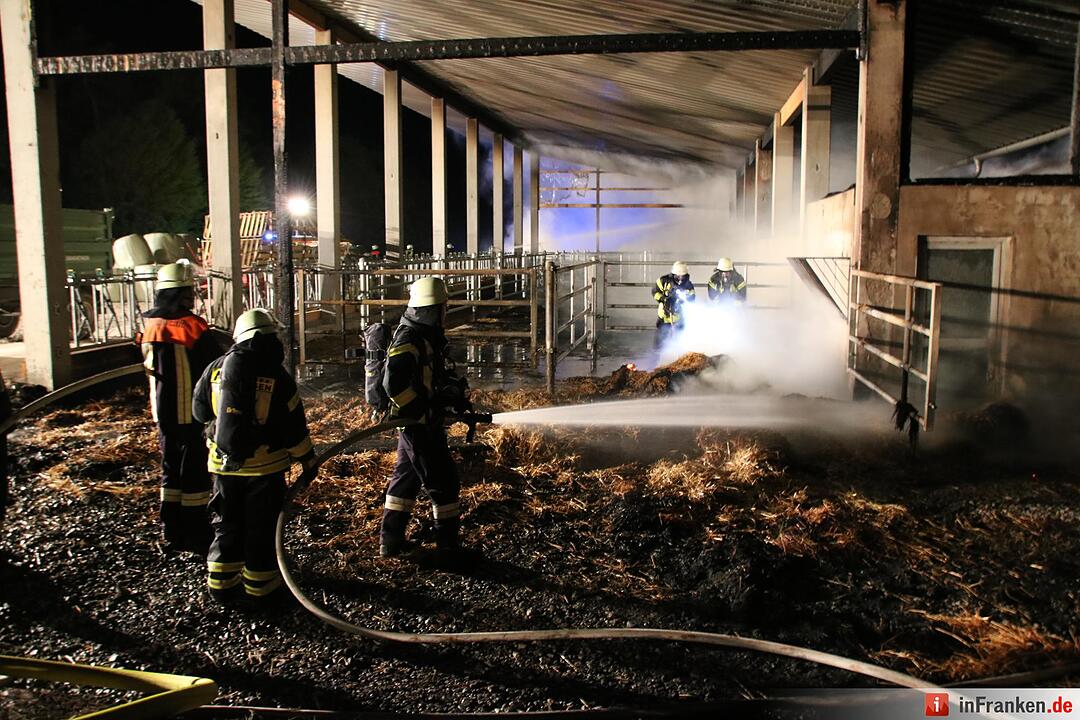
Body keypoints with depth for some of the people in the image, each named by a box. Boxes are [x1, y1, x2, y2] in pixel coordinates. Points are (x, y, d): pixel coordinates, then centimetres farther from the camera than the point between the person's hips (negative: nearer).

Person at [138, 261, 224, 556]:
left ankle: (172, 534, 25)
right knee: (194, 473, 3)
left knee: (170, 469, 17)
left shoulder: (150, 326, 1)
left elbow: (148, 365, 13)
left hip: (162, 412, 6)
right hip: (190, 413, -6)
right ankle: (196, 537, 10)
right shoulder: (193, 328, -18)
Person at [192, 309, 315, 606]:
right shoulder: (277, 377, -13)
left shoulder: (216, 369, -2)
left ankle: (221, 584, 25)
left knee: (227, 526, 18)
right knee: (261, 528, 9)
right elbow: (294, 427, -9)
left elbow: (200, 411, 11)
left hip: (223, 464, 3)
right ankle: (260, 585, 18)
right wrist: (308, 460, 3)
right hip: (264, 465, -3)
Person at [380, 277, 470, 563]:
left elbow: (439, 376, 20)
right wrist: (421, 412, -22)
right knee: (443, 482, -1)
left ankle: (390, 540, 27)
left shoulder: (428, 337, 12)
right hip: (419, 425, -10)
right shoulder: (409, 340, -19)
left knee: (406, 478, 16)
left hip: (415, 423, 10)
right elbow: (394, 384, -29)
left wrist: (457, 394, 6)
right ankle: (448, 547, 9)